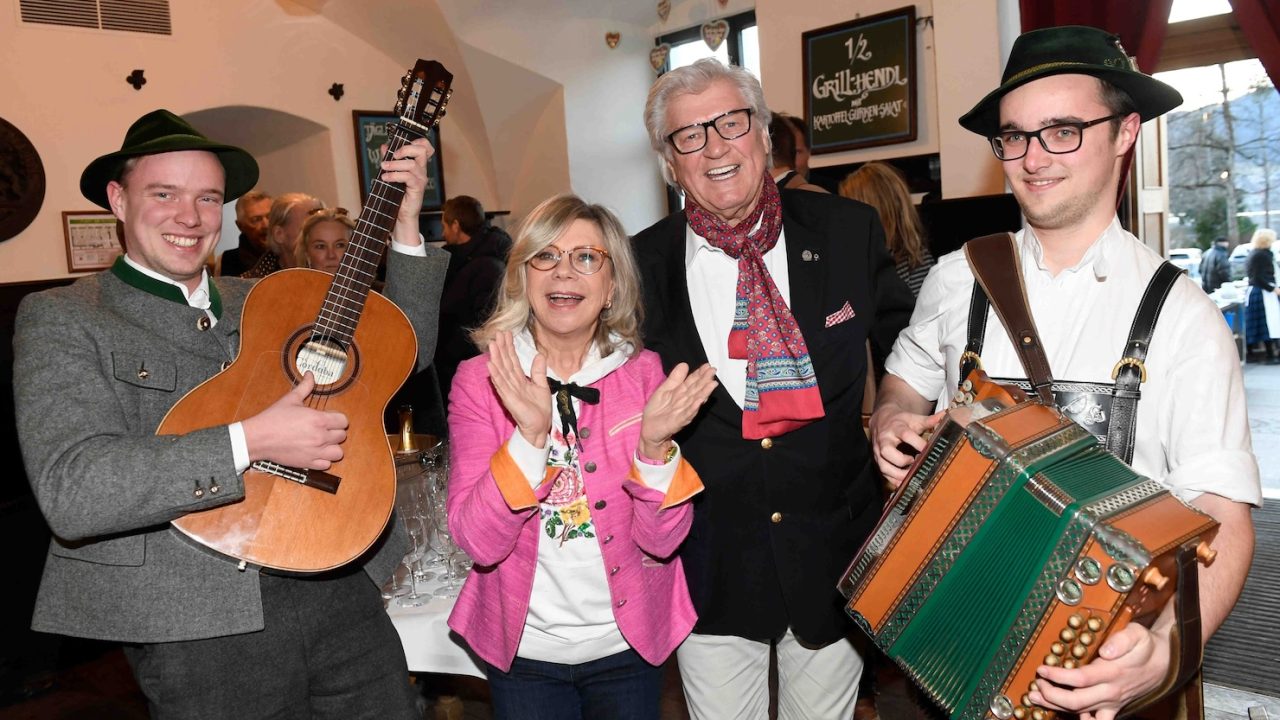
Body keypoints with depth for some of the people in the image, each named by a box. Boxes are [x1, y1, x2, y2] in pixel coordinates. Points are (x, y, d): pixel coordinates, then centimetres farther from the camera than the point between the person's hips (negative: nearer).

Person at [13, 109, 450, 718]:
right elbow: (68, 491, -17)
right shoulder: (61, 318, -2)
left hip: (344, 593, 5)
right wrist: (249, 441, -23)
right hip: (200, 635, -4)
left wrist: (405, 226, 3)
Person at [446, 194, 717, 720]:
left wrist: (655, 444, -29)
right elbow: (478, 541, -19)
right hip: (524, 650, -1)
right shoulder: (480, 380, -10)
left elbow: (662, 539, -12)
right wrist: (531, 434, -33)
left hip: (628, 644, 1)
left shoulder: (643, 372, -7)